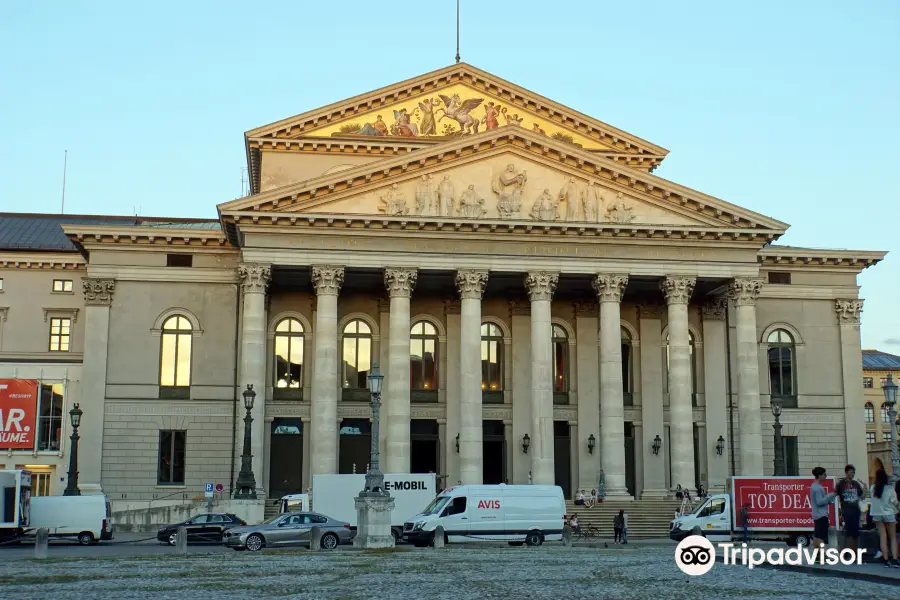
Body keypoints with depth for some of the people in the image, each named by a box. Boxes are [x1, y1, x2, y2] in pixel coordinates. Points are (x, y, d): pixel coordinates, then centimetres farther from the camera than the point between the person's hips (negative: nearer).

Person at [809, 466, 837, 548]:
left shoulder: (814, 486, 14)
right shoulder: (818, 488, -17)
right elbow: (820, 502, -21)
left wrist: (831, 496, 12)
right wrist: (831, 495, -15)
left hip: (817, 515, 10)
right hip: (821, 515, -10)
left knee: (816, 536, 11)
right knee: (821, 537, -10)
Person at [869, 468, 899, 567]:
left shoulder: (873, 488, -6)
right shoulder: (890, 489, -13)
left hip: (877, 515, 2)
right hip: (889, 514, -2)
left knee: (883, 537, 5)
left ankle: (886, 560, 3)